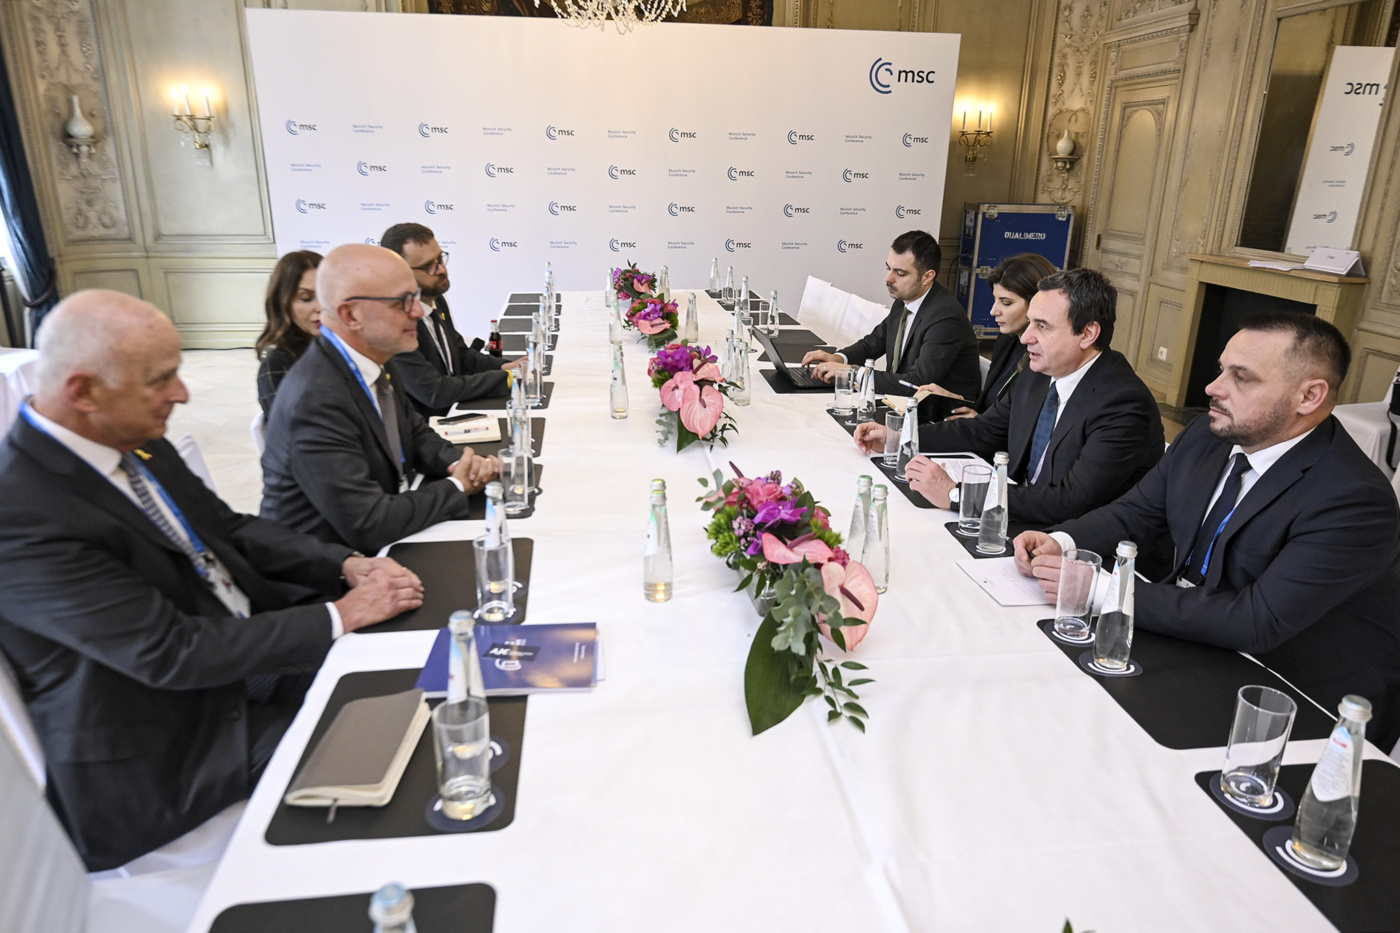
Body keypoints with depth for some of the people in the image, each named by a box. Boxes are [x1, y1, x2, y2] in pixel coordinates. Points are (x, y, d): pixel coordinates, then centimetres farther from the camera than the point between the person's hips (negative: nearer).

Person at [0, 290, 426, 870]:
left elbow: (229, 528, 8)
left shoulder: (134, 441, -2)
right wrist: (341, 615, -23)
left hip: (245, 636, 8)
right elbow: (173, 654, -28)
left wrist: (348, 566, -7)